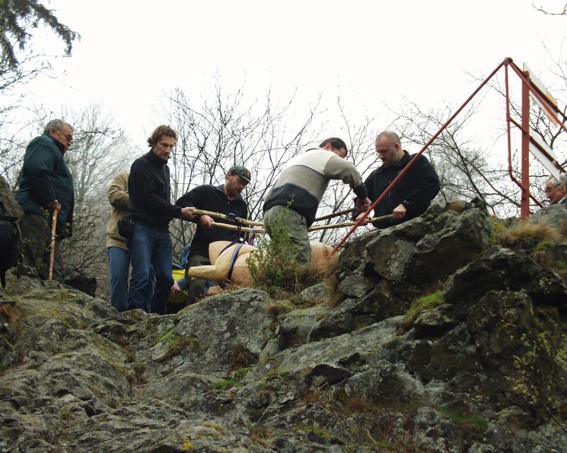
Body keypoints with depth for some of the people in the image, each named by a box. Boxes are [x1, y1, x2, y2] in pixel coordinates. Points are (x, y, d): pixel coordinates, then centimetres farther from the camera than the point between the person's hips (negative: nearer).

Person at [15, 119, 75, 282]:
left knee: (53, 274, 2)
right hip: (37, 215, -10)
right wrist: (51, 200, -12)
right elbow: (37, 170, -17)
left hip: (51, 221, 10)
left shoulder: (54, 152, 33)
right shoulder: (44, 143, 4)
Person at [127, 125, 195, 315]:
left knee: (166, 278, 0)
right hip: (142, 228, -7)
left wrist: (183, 213, 7)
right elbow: (149, 199, -13)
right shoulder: (141, 165, -4)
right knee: (142, 276, -17)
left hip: (162, 230, 7)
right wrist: (179, 212, -10)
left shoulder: (164, 168, 21)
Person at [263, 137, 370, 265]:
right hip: (288, 213, -9)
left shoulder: (296, 159, 37)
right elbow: (350, 171, -5)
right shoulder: (323, 155, 10)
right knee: (301, 265, -17)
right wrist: (362, 196, 7)